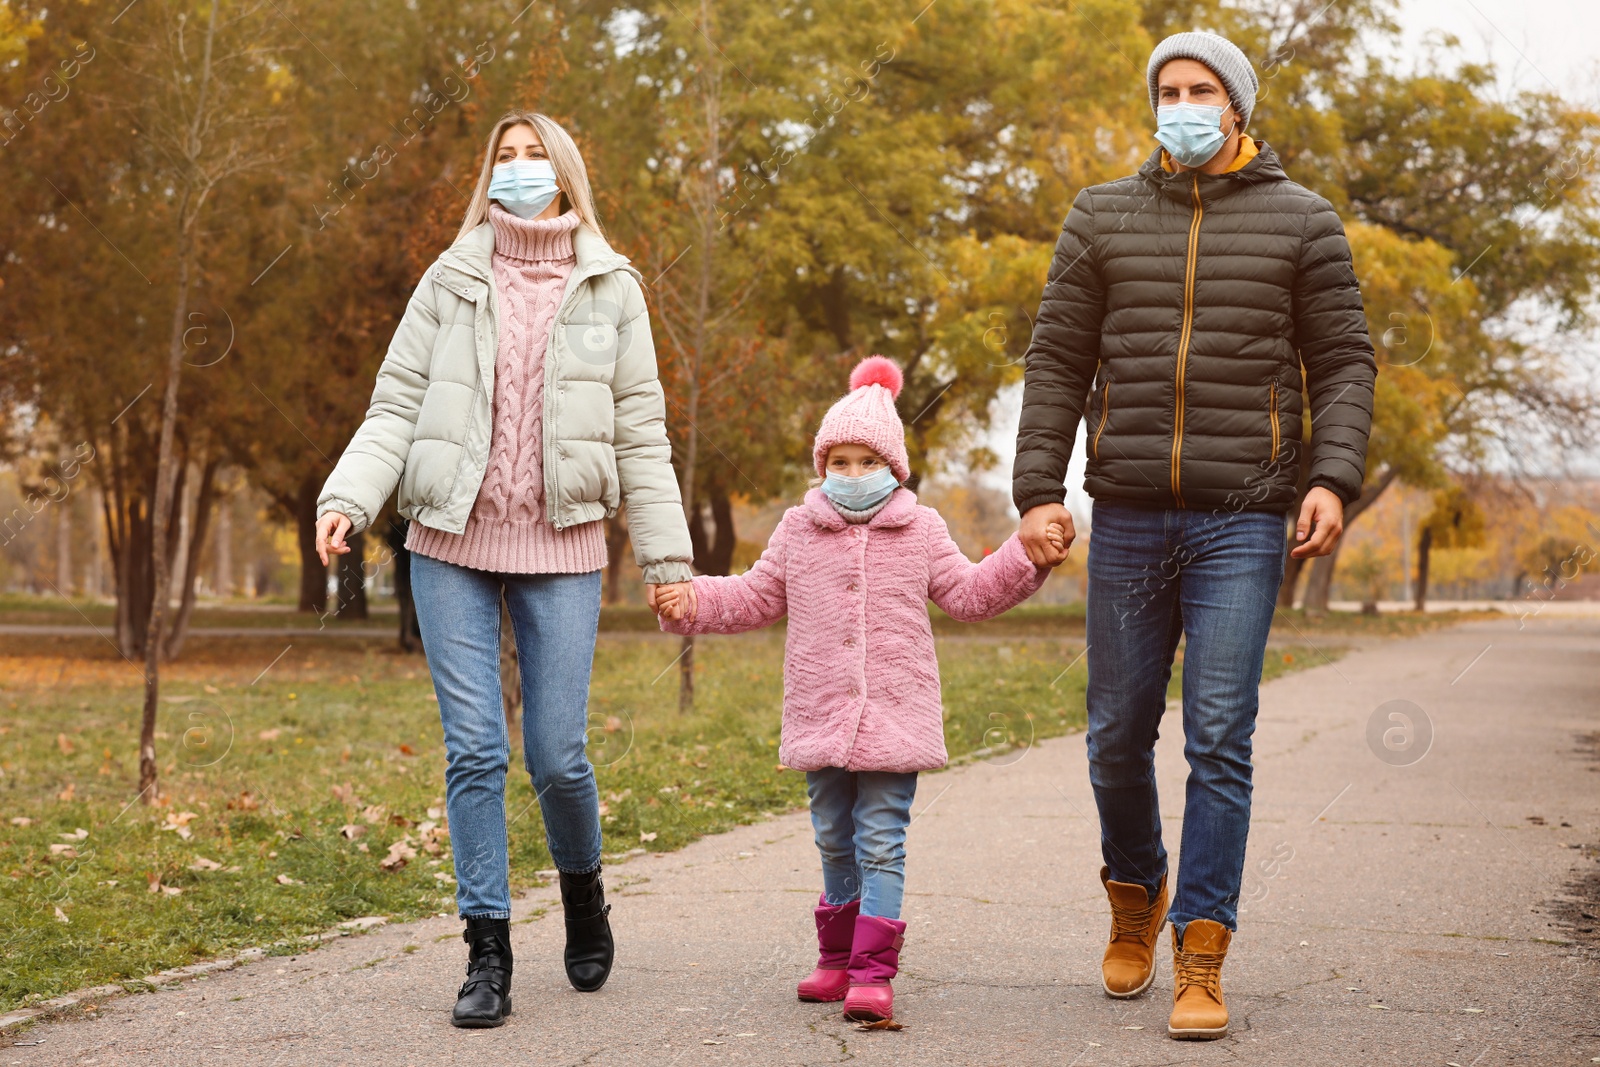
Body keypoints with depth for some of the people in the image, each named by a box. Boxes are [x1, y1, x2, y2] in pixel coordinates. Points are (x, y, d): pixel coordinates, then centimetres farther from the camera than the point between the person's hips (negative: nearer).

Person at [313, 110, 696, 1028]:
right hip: (453, 547, 1)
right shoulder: (450, 286, 9)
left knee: (558, 755, -3)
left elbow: (641, 436, 7)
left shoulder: (610, 291, 8)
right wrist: (347, 499, -10)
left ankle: (584, 891, 28)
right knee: (475, 751, -3)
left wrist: (667, 556, 2)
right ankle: (488, 956, 5)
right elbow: (396, 407, 6)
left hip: (561, 552, -1)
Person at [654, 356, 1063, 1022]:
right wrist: (691, 603, 3)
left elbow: (969, 594, 9)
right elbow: (755, 598, 16)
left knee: (881, 845, -6)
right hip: (821, 718, 3)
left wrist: (1025, 556, -4)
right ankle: (837, 959, 25)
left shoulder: (920, 532, 6)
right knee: (834, 843, 13)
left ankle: (873, 972, -8)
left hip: (893, 717, -3)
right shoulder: (798, 531, 9)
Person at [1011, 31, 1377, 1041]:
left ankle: (1201, 959, -3)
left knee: (1220, 741, -7)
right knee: (1119, 736, 8)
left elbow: (1344, 364, 4)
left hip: (1243, 522, -2)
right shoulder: (1104, 218, 10)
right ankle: (1135, 897, 33)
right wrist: (1038, 490, -1)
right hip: (1129, 518, 2)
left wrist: (1334, 478, -12)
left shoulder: (1300, 222, 6)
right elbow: (1058, 363, 9)